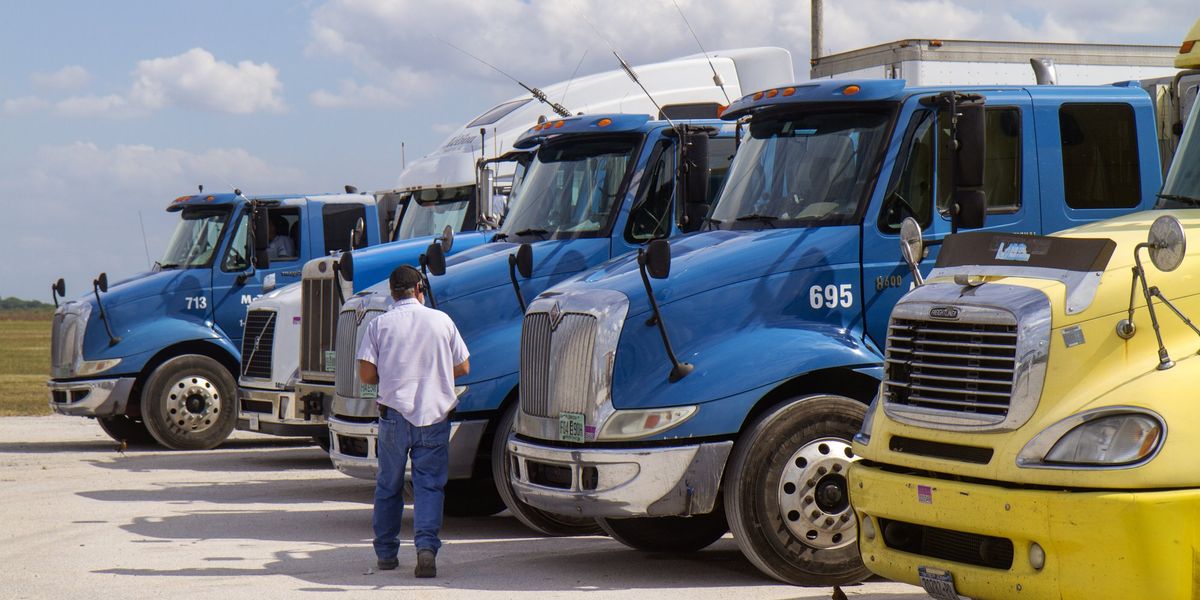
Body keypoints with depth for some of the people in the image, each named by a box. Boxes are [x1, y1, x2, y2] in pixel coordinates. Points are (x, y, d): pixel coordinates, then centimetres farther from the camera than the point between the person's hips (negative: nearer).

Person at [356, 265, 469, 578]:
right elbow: (462, 367, 8)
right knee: (429, 486, 1)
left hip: (395, 414, 0)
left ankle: (386, 553, 21)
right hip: (435, 415, 0)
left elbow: (367, 375, -6)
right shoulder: (442, 320, 3)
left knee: (388, 487, 14)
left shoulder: (379, 325, -1)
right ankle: (426, 546, -19)